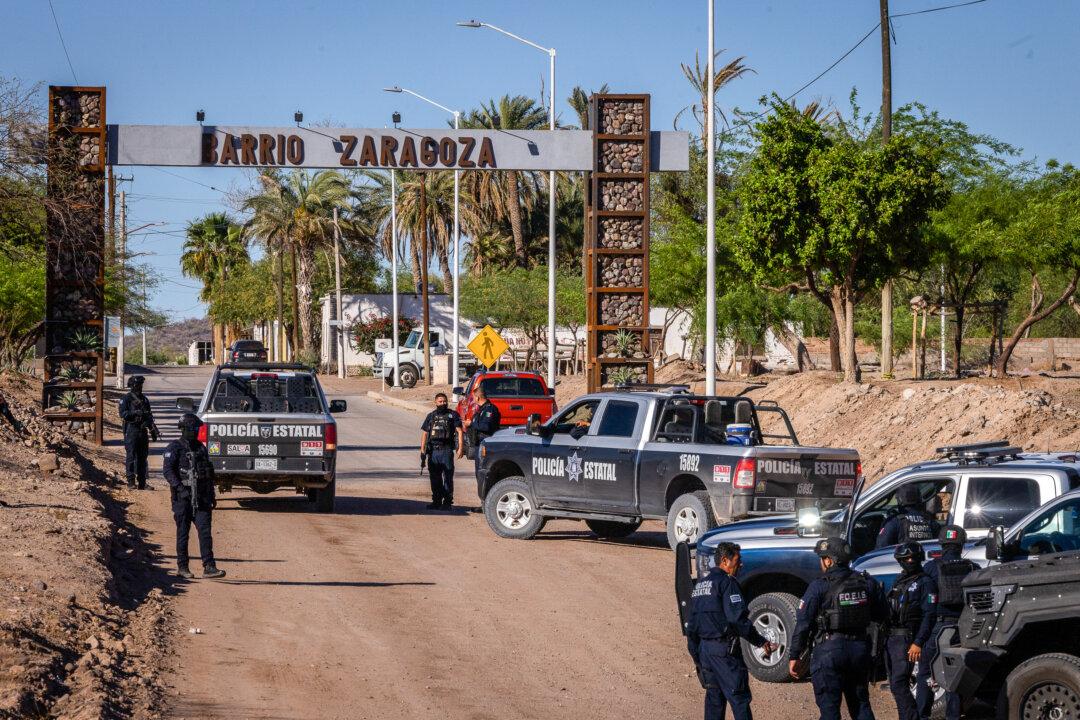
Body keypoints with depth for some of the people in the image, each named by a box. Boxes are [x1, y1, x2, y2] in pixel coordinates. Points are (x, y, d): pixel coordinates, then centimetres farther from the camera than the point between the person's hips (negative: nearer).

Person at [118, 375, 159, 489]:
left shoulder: (144, 399, 17)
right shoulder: (127, 399, -2)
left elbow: (149, 416, 21)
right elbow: (123, 414, -12)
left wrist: (153, 431, 18)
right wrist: (135, 413, -25)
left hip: (142, 431, 6)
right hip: (131, 430, -6)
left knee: (142, 457, 8)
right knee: (131, 456, -8)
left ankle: (142, 482, 12)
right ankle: (131, 480, -7)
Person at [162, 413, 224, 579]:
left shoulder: (201, 448, 16)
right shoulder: (174, 448, -4)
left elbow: (209, 472, 25)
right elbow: (168, 469, -17)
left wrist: (211, 495, 23)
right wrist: (179, 487, -28)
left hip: (201, 499, 5)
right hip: (182, 499, -5)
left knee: (205, 531, -6)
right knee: (183, 533, 3)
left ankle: (209, 567, -11)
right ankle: (182, 567, 13)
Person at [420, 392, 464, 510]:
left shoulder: (453, 415, 7)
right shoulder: (431, 416, 17)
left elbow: (459, 432, 1)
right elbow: (424, 433, 15)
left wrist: (460, 448, -9)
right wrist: (422, 449, 6)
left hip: (446, 450, -4)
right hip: (433, 451, 4)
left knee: (447, 478, -5)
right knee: (435, 478, 6)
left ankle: (447, 502, -1)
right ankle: (436, 501, 14)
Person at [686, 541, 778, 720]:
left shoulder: (700, 585, 17)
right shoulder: (727, 583, -11)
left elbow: (691, 625, 20)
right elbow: (737, 619, -20)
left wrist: (696, 656, 25)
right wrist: (761, 642, -15)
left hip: (704, 649, 8)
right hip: (724, 648, -8)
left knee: (714, 698, 14)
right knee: (739, 698, -7)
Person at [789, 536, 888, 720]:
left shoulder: (819, 587, -10)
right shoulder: (867, 583, 4)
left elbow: (803, 624, -10)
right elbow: (881, 616, 13)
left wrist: (795, 657, -4)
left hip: (829, 650, -5)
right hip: (860, 649, 5)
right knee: (861, 705, 16)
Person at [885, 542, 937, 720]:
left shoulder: (925, 583, -6)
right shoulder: (898, 581, 19)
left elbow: (928, 616, -13)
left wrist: (918, 643, -22)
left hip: (907, 639, -8)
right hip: (891, 638, 8)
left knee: (899, 685, -17)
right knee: (895, 686, 10)